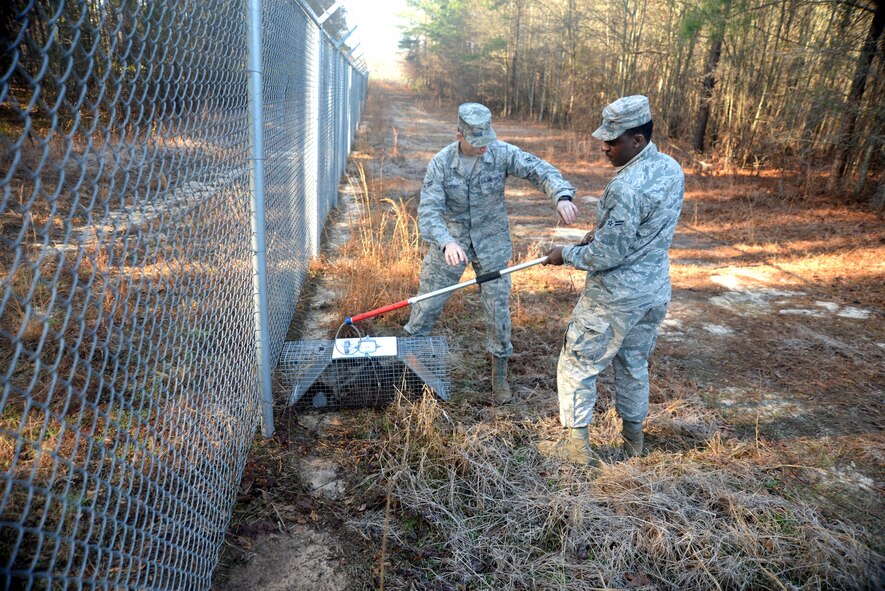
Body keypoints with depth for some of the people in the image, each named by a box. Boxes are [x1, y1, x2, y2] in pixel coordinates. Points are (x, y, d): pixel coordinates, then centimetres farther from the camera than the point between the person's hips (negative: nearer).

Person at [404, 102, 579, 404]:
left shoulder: (502, 153, -14)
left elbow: (539, 170, -21)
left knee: (498, 309, 6)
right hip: (450, 244, 0)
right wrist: (446, 243, -44)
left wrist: (562, 195, -43)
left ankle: (500, 373, 26)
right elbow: (428, 211, -24)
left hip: (491, 245, 1)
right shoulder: (441, 163, -16)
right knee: (428, 303, 9)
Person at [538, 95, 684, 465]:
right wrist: (602, 234, 10)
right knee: (634, 363, 24)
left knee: (577, 364, 8)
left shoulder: (626, 188, -27)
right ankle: (633, 436, 39)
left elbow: (607, 256, -23)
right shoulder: (671, 168, 1)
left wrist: (566, 255, -7)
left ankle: (577, 445, 16)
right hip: (656, 292, 9)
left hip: (615, 297, -9)